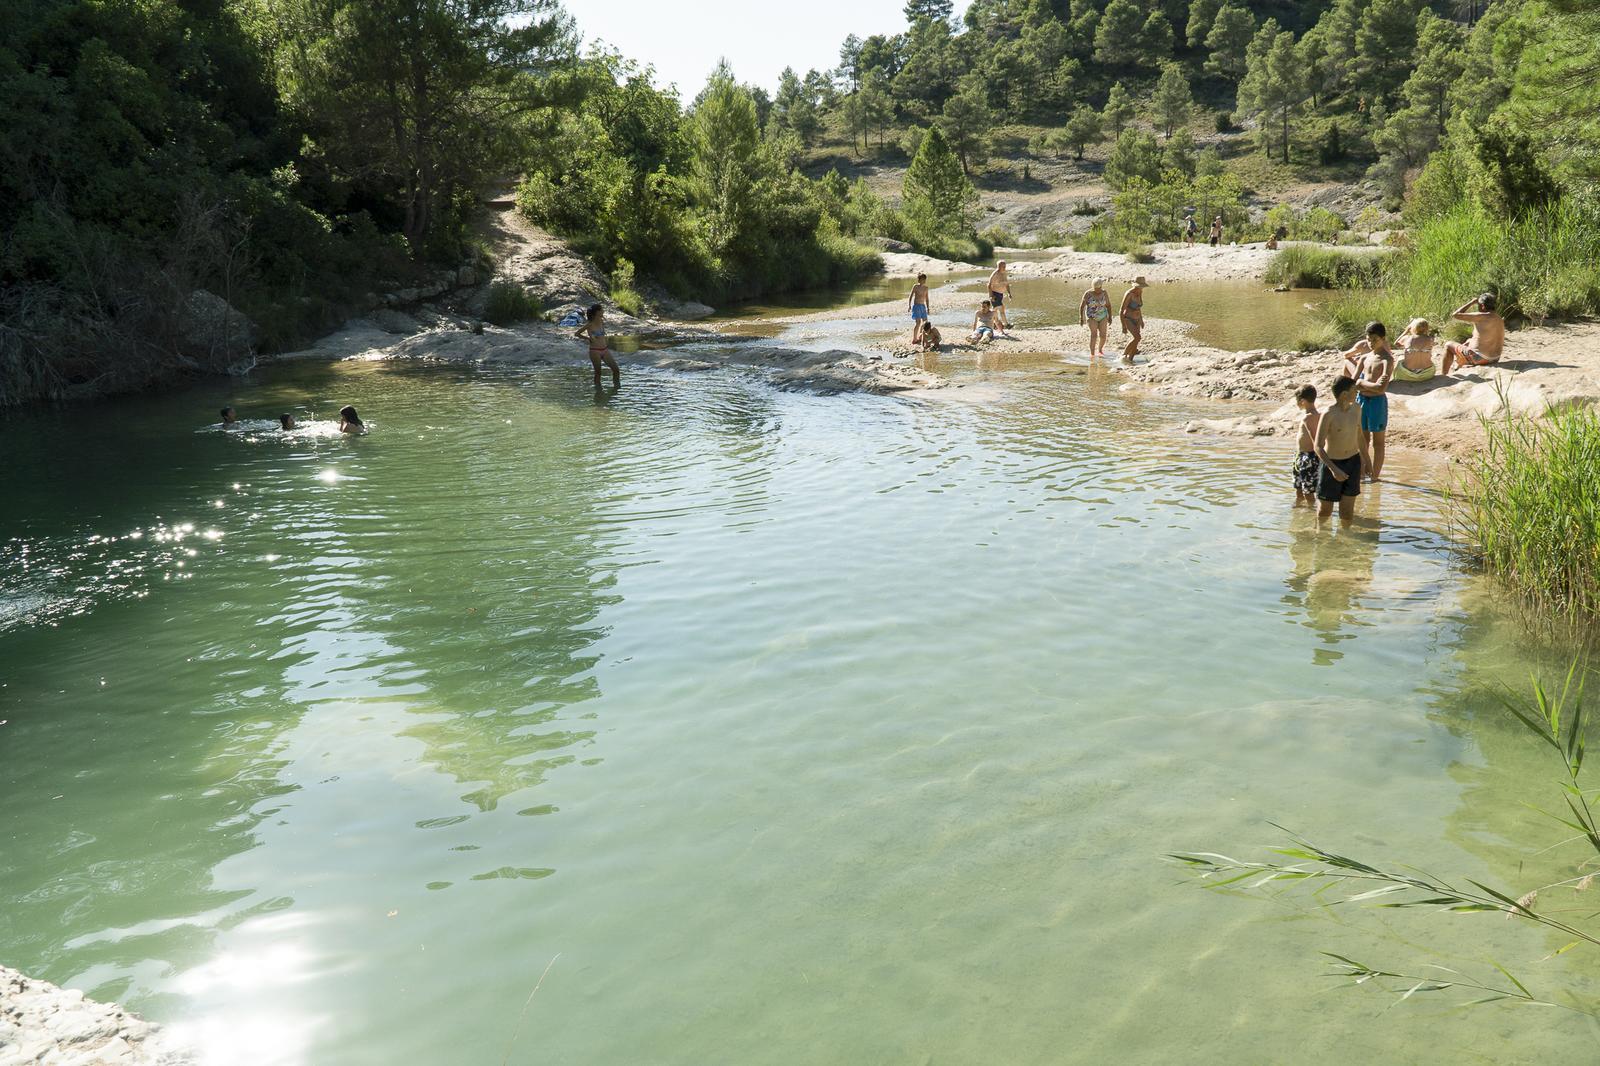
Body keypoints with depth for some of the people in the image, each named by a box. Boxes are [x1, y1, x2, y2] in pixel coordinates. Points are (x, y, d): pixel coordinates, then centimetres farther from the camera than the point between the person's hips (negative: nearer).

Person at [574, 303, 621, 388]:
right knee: (598, 372, 2)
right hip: (595, 351, -6)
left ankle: (616, 386, 13)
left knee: (616, 369, 0)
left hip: (605, 350, 6)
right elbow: (576, 334, -1)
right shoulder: (589, 325, -9)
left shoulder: (602, 322, 8)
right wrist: (588, 338, 0)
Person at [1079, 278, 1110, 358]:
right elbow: (1082, 306, -8)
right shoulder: (1088, 294, -12)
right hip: (1092, 317, -2)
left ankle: (1100, 349, 21)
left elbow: (1108, 305, 6)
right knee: (1094, 334, -19)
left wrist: (1110, 317, 5)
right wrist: (1081, 318, -15)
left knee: (1103, 335, -5)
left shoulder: (1104, 293, -4)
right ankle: (1092, 354, -20)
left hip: (1103, 316, 2)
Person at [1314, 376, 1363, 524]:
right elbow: (1318, 447, -20)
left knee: (1347, 510, 5)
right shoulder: (1328, 414, -20)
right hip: (1332, 463, -4)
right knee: (1325, 510, 7)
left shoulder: (1356, 409, -1)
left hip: (1353, 462, 4)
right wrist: (1334, 469, -29)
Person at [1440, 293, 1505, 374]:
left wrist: (1471, 302, -8)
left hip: (1480, 358, -8)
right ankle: (1456, 368, 46)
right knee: (1468, 341, 36)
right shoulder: (1499, 319, 6)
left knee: (1449, 346, 12)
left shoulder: (1481, 317, -21)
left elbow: (1455, 315, -19)